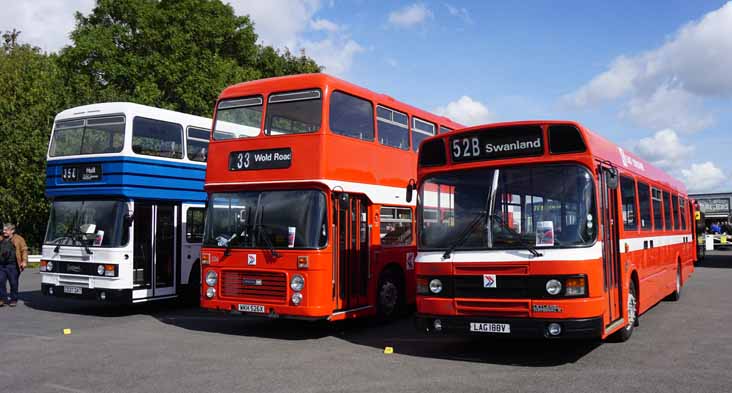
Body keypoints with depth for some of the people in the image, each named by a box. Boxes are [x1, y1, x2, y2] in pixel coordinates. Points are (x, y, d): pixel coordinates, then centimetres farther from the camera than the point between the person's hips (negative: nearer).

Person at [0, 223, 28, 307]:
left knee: (13, 283, 2)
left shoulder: (18, 239, 2)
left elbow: (24, 250, -3)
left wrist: (24, 261, -13)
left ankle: (13, 300, 12)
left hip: (13, 266, -4)